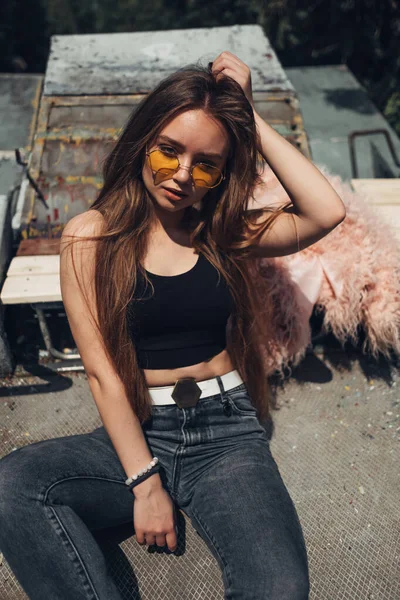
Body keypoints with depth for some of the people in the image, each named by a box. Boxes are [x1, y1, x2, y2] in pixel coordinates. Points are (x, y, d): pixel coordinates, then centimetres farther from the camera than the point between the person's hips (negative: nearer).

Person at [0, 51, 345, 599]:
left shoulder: (226, 232, 6)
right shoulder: (89, 237, 0)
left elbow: (326, 211, -11)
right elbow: (103, 372, -5)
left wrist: (250, 117, -6)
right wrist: (145, 483, -11)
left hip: (227, 433, 1)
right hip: (136, 434, 0)